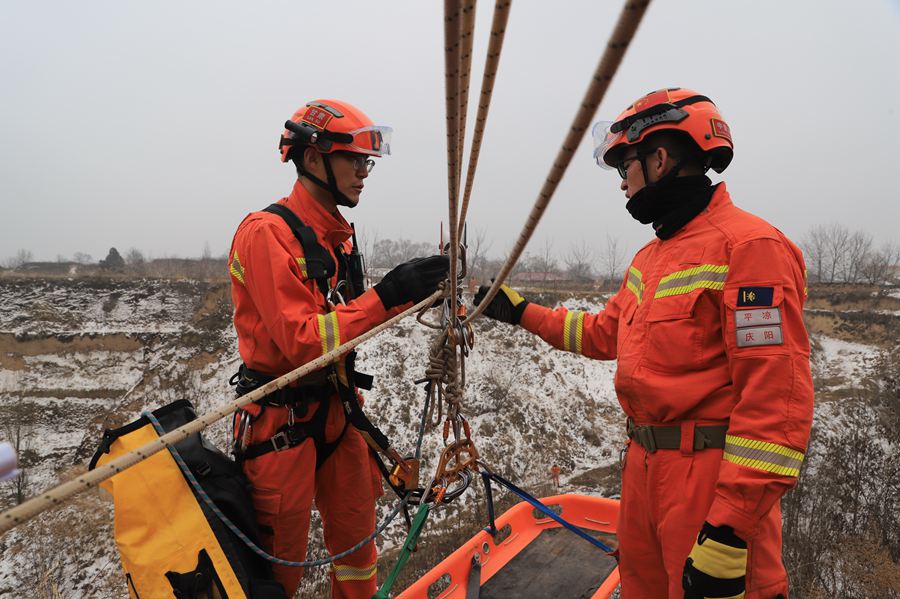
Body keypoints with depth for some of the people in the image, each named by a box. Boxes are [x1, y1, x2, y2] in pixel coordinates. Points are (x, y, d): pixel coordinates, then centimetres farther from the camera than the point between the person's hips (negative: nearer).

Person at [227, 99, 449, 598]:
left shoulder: (337, 235, 9)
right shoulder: (268, 233, -19)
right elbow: (304, 342, -26)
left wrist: (416, 289, 2)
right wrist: (385, 297, -28)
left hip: (334, 409, 8)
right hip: (280, 421, -8)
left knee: (356, 534, 20)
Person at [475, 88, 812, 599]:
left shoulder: (749, 246, -16)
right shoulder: (651, 257, 13)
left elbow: (778, 397, -22)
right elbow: (605, 335, 25)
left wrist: (729, 533, -23)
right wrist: (522, 312, 25)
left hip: (713, 482, -8)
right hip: (645, 464, 9)